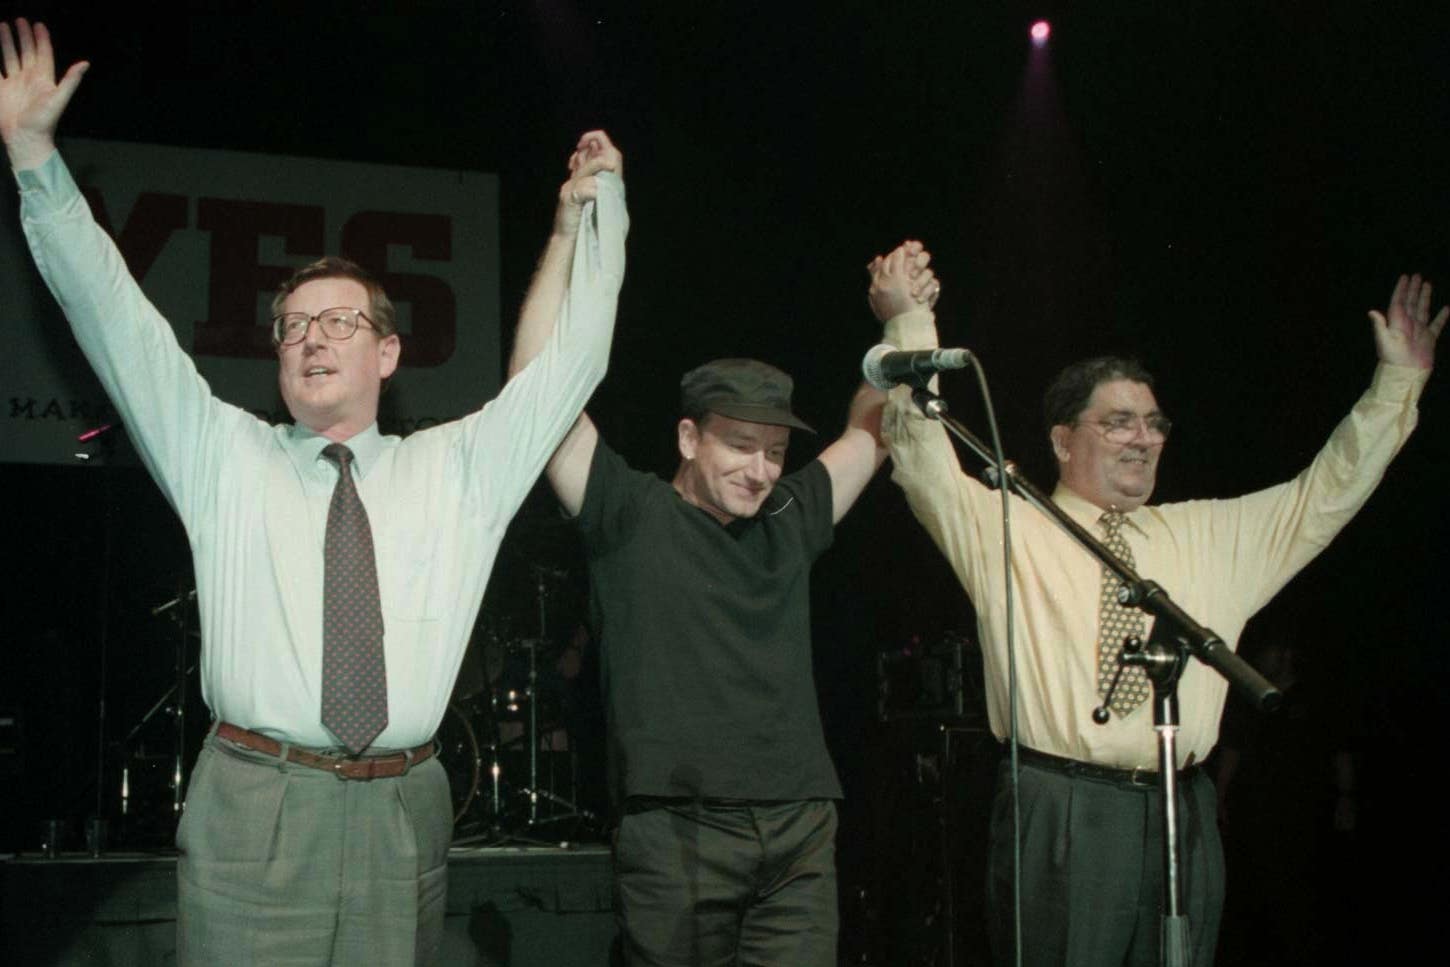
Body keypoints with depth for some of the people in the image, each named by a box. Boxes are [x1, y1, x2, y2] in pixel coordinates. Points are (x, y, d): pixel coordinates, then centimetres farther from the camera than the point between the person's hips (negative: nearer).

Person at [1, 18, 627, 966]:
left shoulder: (460, 470, 13)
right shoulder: (224, 460, 11)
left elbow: (573, 357, 14)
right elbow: (116, 320, 5)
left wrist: (600, 208, 11)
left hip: (403, 817, 1)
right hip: (251, 814, -1)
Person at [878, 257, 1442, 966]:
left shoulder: (1206, 537, 19)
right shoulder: (1004, 531, 5)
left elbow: (1326, 494, 21)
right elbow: (922, 457, -6)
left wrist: (1398, 383, 15)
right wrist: (910, 321, -14)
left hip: (1183, 820, 4)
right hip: (1061, 819, -4)